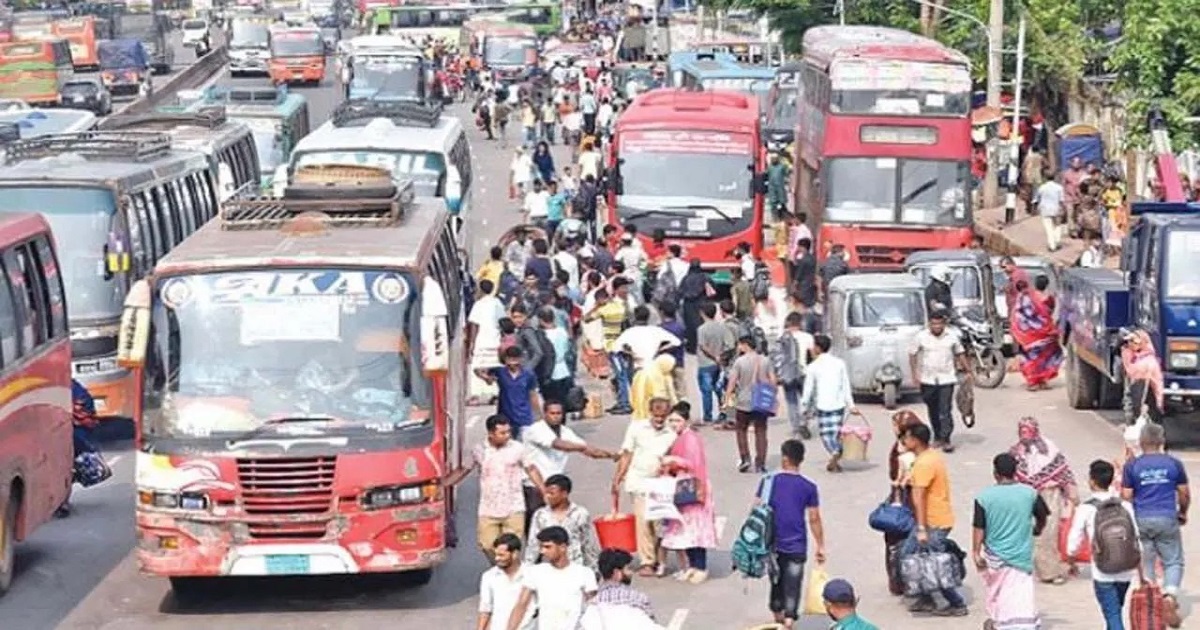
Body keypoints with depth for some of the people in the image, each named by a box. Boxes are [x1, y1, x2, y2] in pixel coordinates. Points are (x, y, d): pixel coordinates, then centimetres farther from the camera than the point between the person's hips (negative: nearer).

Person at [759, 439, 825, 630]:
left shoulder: (768, 482, -4)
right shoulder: (809, 487, -5)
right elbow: (814, 519, -3)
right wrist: (820, 546, 6)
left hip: (772, 543, 2)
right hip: (796, 546, -2)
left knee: (776, 580, 20)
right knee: (792, 584, -1)